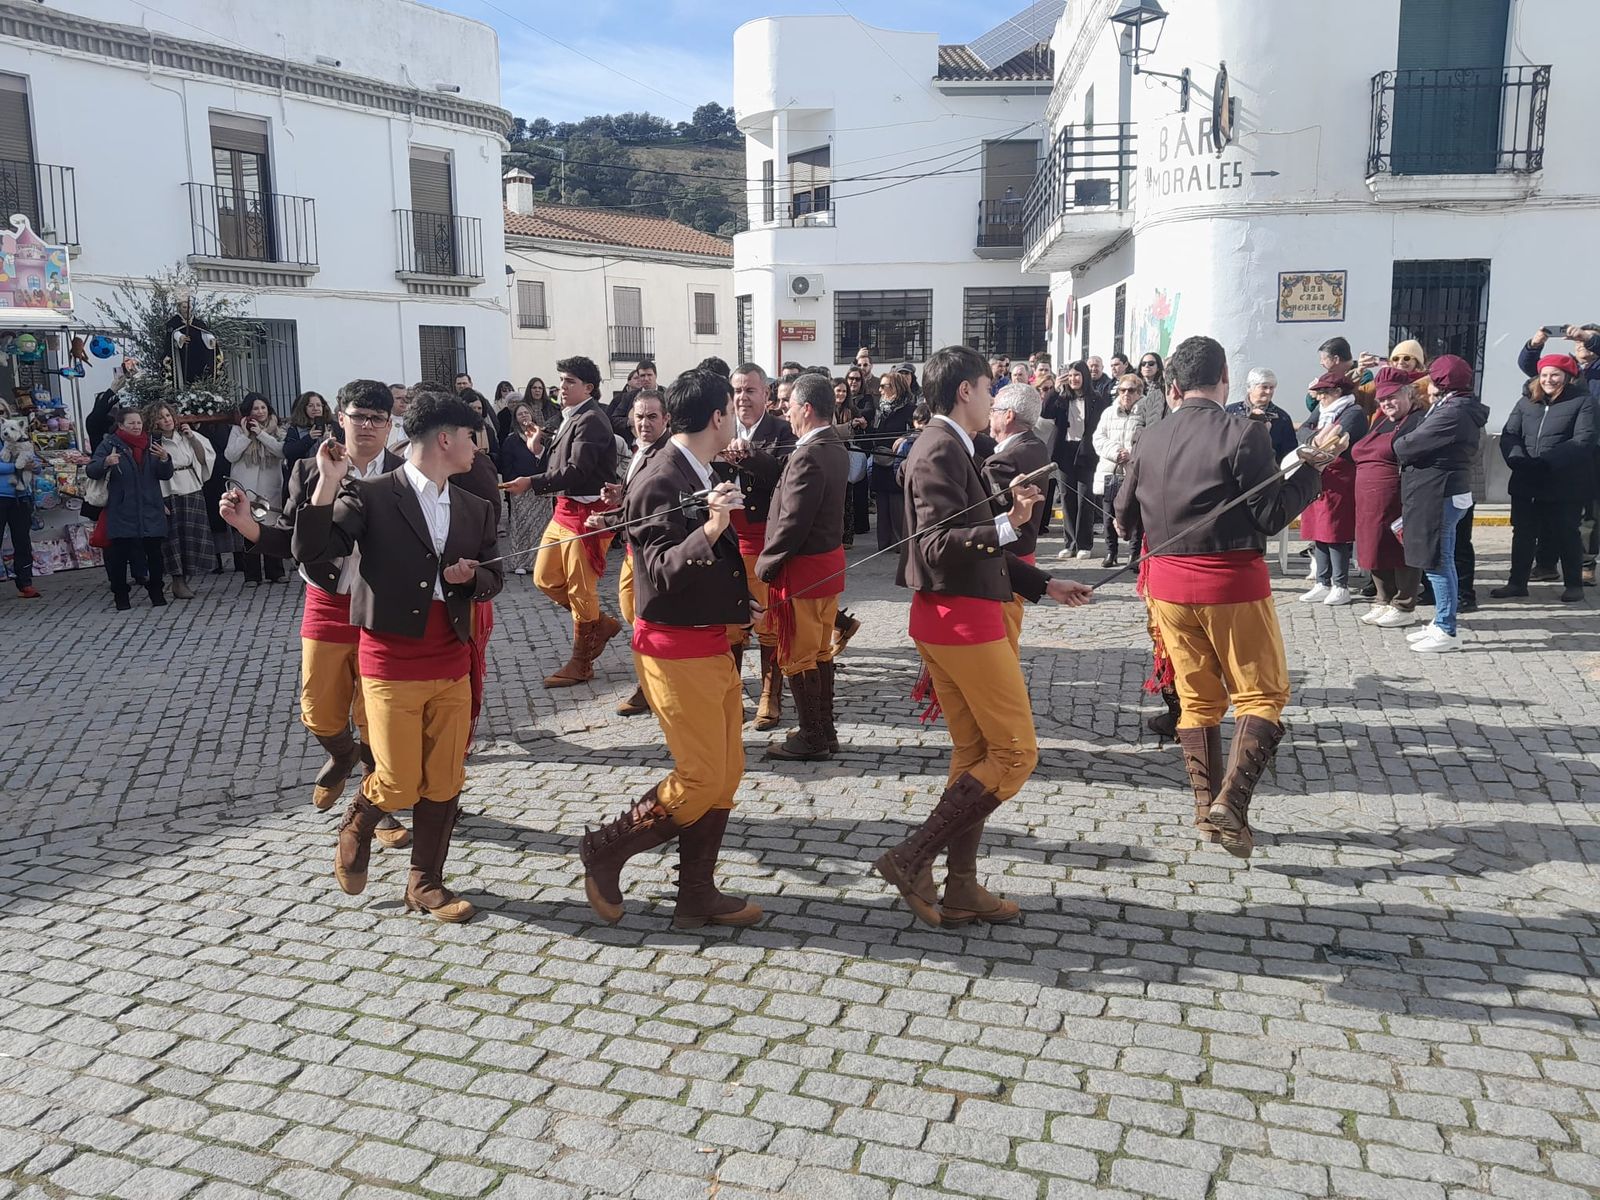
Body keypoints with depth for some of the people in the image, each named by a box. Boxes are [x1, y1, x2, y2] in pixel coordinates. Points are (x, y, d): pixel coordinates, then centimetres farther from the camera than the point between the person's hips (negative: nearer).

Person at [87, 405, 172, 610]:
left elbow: (166, 475, 9)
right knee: (119, 553, -2)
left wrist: (164, 459, -12)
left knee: (154, 552, 4)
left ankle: (157, 592, 17)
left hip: (150, 510, 3)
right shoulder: (110, 444, -1)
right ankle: (120, 596, 7)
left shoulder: (152, 444, 10)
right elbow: (91, 471, -7)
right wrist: (106, 463, -28)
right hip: (122, 511, -3)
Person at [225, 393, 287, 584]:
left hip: (271, 488, 1)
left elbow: (282, 451, -8)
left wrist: (261, 434, -11)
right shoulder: (237, 430, 6)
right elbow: (230, 455, -3)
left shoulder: (275, 430, 8)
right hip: (246, 488, -1)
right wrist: (245, 435, -7)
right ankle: (252, 575, 2)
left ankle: (275, 573, 11)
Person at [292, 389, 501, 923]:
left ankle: (425, 884, 24)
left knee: (445, 783, 7)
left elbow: (492, 577, 16)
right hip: (390, 663, -5)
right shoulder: (369, 496, -8)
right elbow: (310, 551, -16)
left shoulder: (475, 508, 9)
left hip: (452, 664, 5)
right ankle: (357, 822, 32)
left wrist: (471, 575, -7)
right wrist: (328, 481, -23)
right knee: (398, 785, -2)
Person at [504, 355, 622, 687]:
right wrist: (539, 448, 0)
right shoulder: (572, 417, 12)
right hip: (565, 508, 9)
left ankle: (581, 663, 14)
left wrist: (532, 483, -25)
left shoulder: (591, 420, -16)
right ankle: (600, 624, 27)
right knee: (545, 578, 13)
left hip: (587, 511, -9)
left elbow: (577, 471, -24)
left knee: (580, 588, 1)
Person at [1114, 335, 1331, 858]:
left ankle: (1206, 808, 18)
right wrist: (1314, 465, -1)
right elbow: (1271, 516, -12)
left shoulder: (1149, 439, 4)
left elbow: (1124, 516, 13)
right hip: (1232, 582, -5)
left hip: (1168, 583, 5)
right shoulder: (1243, 432, -12)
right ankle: (1231, 802, -8)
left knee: (1197, 698, 15)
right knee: (1263, 694, 6)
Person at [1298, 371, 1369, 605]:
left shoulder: (1354, 413, -8)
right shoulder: (1322, 411, 18)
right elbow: (1303, 430, 11)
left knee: (1336, 534, -6)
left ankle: (1341, 586, 1)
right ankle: (1322, 583, 15)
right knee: (1319, 533, 9)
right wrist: (1319, 436, -7)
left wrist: (1315, 437, -4)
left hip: (1339, 482, -8)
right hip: (1319, 480, 8)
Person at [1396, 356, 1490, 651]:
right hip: (1439, 495, 11)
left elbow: (1410, 445, -18)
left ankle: (1446, 632, 1)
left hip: (1438, 496, -11)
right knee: (1441, 561, 16)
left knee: (1438, 563, -5)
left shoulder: (1453, 413, -18)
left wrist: (1396, 445, 1)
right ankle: (1440, 623, 25)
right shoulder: (1457, 409, 15)